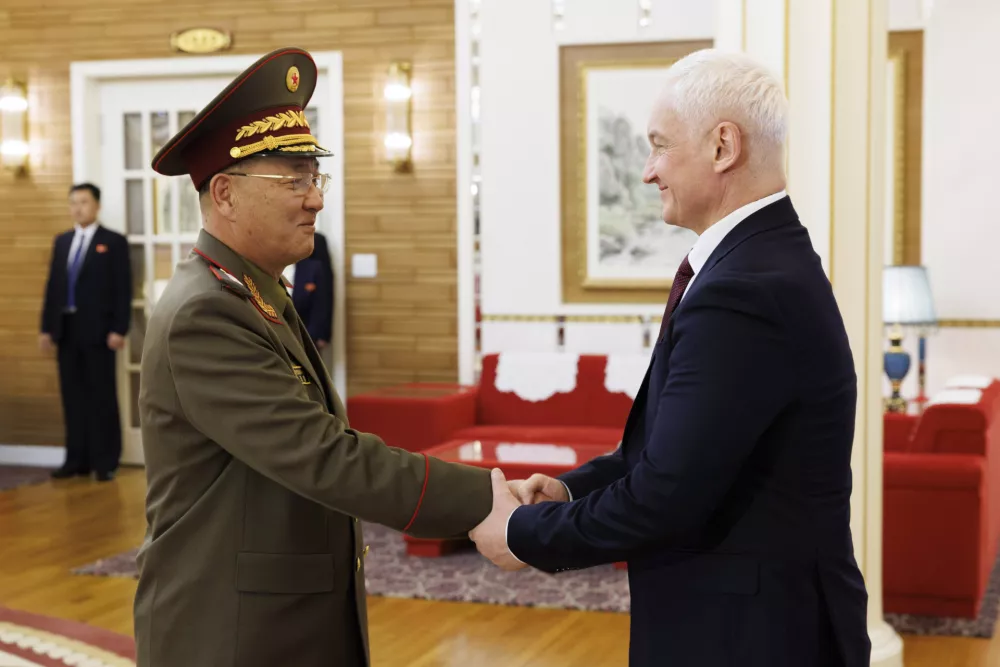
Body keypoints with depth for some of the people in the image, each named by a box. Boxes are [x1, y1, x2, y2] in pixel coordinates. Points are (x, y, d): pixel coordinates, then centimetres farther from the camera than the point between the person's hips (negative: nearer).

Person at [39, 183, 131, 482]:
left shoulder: (114, 242, 0)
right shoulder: (62, 241, 15)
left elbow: (123, 289, -6)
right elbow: (52, 285, 13)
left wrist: (119, 330, -14)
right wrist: (46, 327, 8)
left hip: (97, 331, -5)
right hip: (66, 330, 5)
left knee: (102, 397, 0)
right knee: (73, 396, 7)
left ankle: (105, 462, 5)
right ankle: (77, 459, 13)